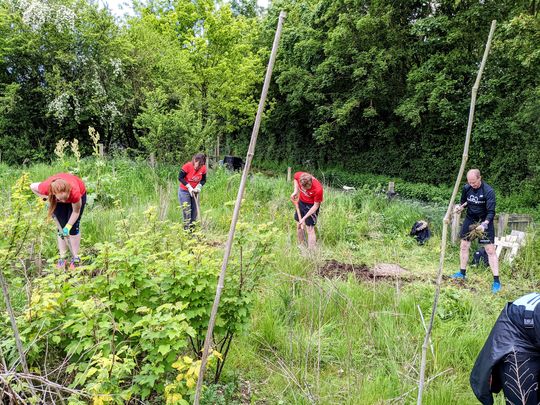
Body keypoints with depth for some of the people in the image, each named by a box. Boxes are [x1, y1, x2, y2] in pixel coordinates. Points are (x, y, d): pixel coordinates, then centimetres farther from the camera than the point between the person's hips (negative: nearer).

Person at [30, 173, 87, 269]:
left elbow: (76, 211, -24)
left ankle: (75, 258, 5)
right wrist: (46, 198, -19)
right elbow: (32, 186, -14)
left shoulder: (75, 191, -44)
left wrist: (68, 226, -21)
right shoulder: (46, 187, -40)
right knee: (61, 227, -3)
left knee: (74, 227, -6)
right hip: (56, 198, 2)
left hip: (80, 195, -2)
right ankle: (62, 258, 7)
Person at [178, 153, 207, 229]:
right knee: (187, 212, -11)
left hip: (194, 192, 4)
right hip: (184, 191, -4)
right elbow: (180, 178, -14)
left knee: (194, 212, 5)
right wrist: (189, 187, -20)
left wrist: (199, 187, -16)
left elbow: (203, 180, 3)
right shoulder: (187, 166, -20)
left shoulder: (203, 168, -9)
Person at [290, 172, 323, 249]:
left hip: (312, 205, -5)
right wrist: (295, 191, -9)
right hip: (301, 202, 5)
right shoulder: (299, 175, -27)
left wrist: (304, 218, -21)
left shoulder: (318, 189, -37)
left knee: (310, 229, -6)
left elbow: (316, 205, -22)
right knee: (299, 226, 16)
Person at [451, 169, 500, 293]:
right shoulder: (466, 188, -7)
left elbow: (491, 212, -23)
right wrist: (460, 207, -12)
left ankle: (496, 281, -3)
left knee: (490, 250, -7)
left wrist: (484, 224, -39)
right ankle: (462, 273, 28)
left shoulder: (488, 191, -22)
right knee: (464, 246, 11)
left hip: (485, 221, -5)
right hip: (470, 219, 5)